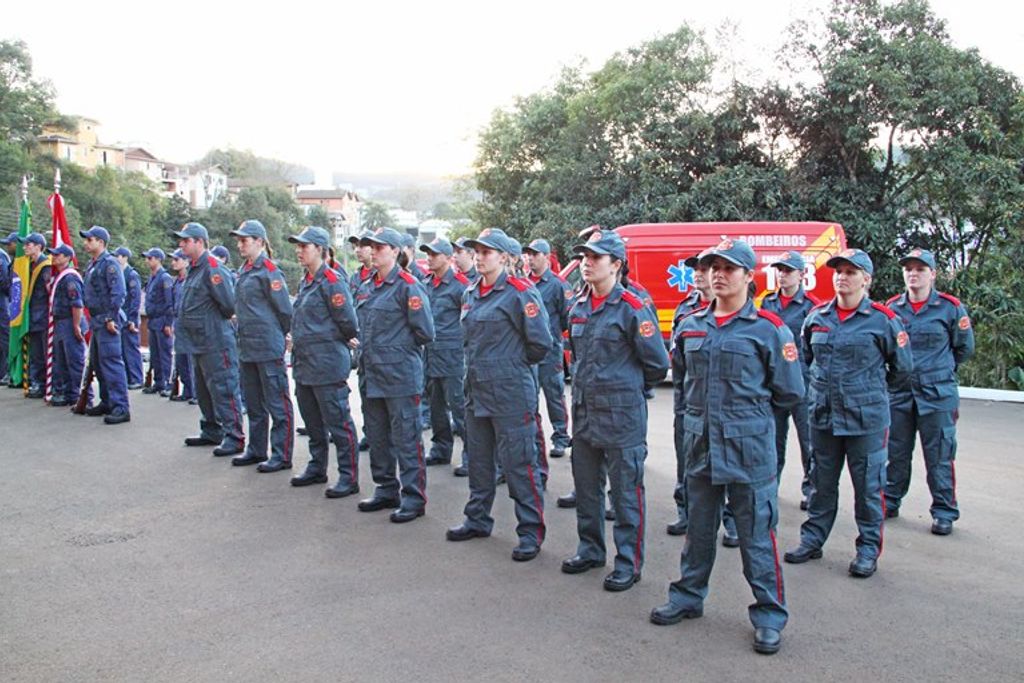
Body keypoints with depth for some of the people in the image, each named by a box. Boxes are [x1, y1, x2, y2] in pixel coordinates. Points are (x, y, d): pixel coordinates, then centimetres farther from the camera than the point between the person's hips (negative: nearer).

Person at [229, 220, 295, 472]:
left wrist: (277, 336, -2)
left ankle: (282, 456, 4)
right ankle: (256, 450, 29)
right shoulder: (244, 270, 13)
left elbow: (285, 310, -13)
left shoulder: (269, 271, -13)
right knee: (253, 403, 18)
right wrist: (245, 333, 17)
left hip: (268, 348, -9)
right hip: (247, 347, 9)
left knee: (277, 404, -2)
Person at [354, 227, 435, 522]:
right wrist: (365, 346, 8)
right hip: (372, 373, 8)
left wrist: (397, 347, -4)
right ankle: (387, 490, 28)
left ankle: (414, 497, 8)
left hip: (400, 374, -8)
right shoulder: (367, 287, 12)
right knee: (377, 436, 15)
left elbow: (425, 332, -13)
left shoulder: (408, 286, -12)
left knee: (405, 437, -1)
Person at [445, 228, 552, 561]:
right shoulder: (472, 292, 11)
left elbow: (540, 342, -12)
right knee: (479, 459, 18)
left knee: (518, 463, -2)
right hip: (476, 389, 8)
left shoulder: (519, 293, -13)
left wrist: (515, 364, 1)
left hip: (510, 393, -8)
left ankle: (531, 531, 8)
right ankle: (478, 520, 33)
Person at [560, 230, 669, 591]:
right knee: (586, 487, 17)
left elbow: (657, 364, -8)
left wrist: (629, 388, 3)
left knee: (626, 491, 3)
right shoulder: (579, 307, 8)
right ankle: (590, 548, 33)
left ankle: (629, 562, 15)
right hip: (584, 413, 7)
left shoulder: (633, 309, -13)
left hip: (621, 416, -7)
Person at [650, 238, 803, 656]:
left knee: (756, 532, 3)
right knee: (699, 527, 17)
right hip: (701, 444, 5)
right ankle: (688, 597, 32)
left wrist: (748, 404, 7)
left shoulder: (769, 329, -6)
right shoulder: (690, 326, 8)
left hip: (749, 448, -5)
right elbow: (681, 373, 25)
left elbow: (790, 392, -1)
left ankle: (770, 615, 16)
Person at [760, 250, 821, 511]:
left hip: (802, 382, -4)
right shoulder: (767, 303, 9)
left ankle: (811, 489, 15)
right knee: (774, 438, 14)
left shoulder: (811, 305, -5)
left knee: (808, 439, 3)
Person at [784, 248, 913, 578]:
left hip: (866, 418, -4)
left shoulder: (882, 319, -6)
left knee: (869, 485, 5)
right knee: (822, 483, 15)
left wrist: (872, 389, 12)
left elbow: (902, 367, 4)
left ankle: (869, 549, 18)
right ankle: (812, 539, 28)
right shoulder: (816, 316, 5)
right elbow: (806, 356, 20)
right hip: (823, 416, 4)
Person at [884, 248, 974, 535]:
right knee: (896, 453, 13)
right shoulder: (892, 307, 4)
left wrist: (940, 369, 12)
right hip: (899, 393, 3)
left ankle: (944, 513, 14)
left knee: (939, 457, 2)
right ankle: (890, 502, 26)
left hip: (938, 394, -3)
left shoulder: (950, 307, -3)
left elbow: (964, 347, 8)